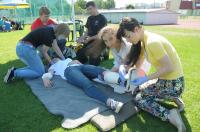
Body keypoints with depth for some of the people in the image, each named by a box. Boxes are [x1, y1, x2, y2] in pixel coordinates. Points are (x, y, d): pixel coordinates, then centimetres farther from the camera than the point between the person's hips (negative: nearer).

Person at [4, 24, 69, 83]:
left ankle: (14, 70, 6)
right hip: (26, 48, -10)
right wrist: (51, 62, 8)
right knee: (40, 72, -5)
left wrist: (64, 60, 15)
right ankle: (14, 73, -9)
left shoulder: (52, 31, 10)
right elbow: (44, 52, -6)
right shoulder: (48, 35, -17)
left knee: (36, 67, 16)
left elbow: (56, 48, 14)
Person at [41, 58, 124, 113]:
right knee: (87, 84, -37)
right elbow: (48, 74, 17)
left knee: (99, 70, -30)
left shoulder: (68, 59, 49)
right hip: (68, 70, -5)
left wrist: (75, 62, 13)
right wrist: (45, 78, -7)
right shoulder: (53, 67, 36)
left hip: (80, 66, 5)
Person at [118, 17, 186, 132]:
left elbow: (169, 68, -26)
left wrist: (146, 78, -21)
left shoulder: (152, 42, -26)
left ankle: (170, 115, -10)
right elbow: (135, 60, 7)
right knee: (143, 92, 20)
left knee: (139, 99, -2)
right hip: (165, 81, 9)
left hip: (173, 84, -9)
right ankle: (173, 98, 16)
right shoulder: (144, 41, 3)